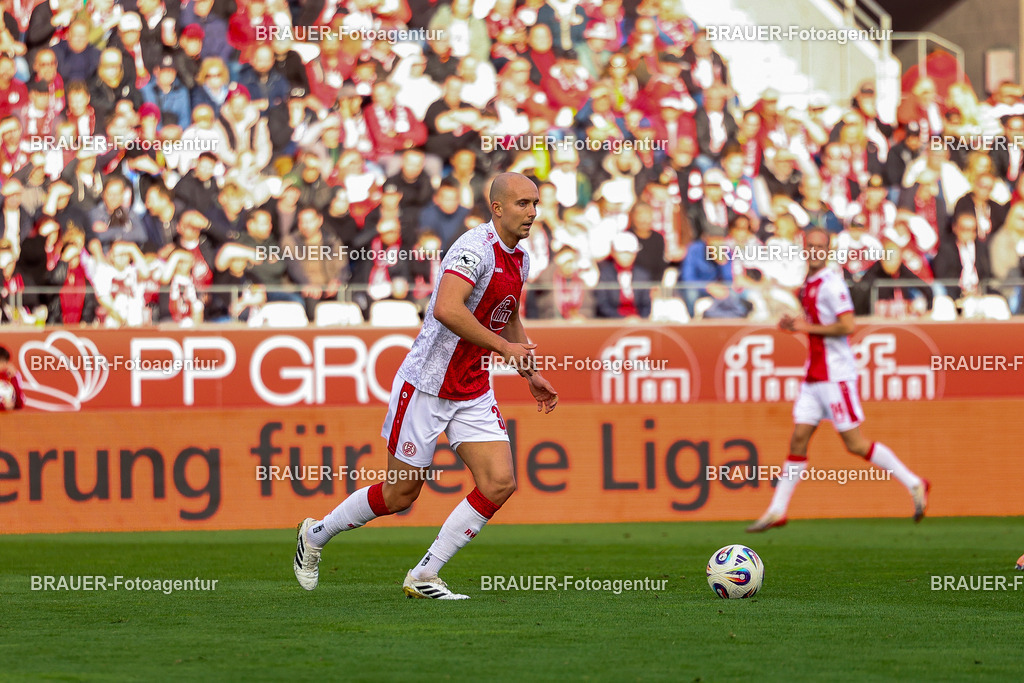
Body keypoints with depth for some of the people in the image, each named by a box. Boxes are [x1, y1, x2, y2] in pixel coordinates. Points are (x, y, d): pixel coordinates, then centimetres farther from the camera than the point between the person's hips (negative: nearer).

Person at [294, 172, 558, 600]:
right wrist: (503, 347, -29)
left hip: (473, 393, 8)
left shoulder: (519, 260, 9)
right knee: (400, 493, 2)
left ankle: (424, 577, 1)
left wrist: (531, 376, 22)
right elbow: (446, 309, -35)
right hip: (427, 385, -8)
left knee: (499, 483, -8)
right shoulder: (476, 248, -20)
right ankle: (315, 535, 27)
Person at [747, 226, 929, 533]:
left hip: (836, 376, -9)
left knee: (855, 444, -6)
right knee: (798, 438, 4)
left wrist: (809, 327, -16)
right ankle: (777, 510, 5)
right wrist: (795, 325, 9)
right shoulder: (809, 285, 14)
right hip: (815, 376, 9)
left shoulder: (831, 284, -14)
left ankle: (914, 484, 5)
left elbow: (847, 326, -22)